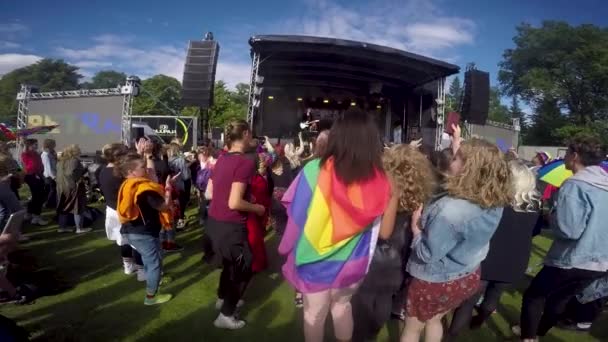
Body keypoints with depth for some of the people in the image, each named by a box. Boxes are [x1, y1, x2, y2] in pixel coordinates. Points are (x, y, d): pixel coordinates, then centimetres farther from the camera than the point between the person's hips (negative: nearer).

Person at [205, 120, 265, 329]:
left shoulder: (221, 160, 4)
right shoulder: (245, 162, -21)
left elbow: (209, 192, 12)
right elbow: (234, 203, -27)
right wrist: (257, 208, -10)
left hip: (214, 221, 8)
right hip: (230, 226, -8)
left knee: (231, 262, 29)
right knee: (244, 268, 12)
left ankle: (223, 298, 48)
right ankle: (226, 315, 19)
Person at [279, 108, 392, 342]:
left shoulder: (316, 169, -20)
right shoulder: (380, 180, -14)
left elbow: (296, 214, -15)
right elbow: (384, 232, -8)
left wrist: (289, 250, 2)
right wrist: (395, 194, 4)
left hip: (316, 261, -2)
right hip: (352, 263, 2)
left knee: (314, 314, 20)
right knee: (342, 305, 28)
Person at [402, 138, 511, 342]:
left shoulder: (450, 210, -37)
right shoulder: (495, 204, -13)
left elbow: (427, 254, -29)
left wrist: (416, 229, -10)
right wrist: (458, 143, 8)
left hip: (436, 282, -7)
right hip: (468, 277, 7)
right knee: (434, 319, 31)